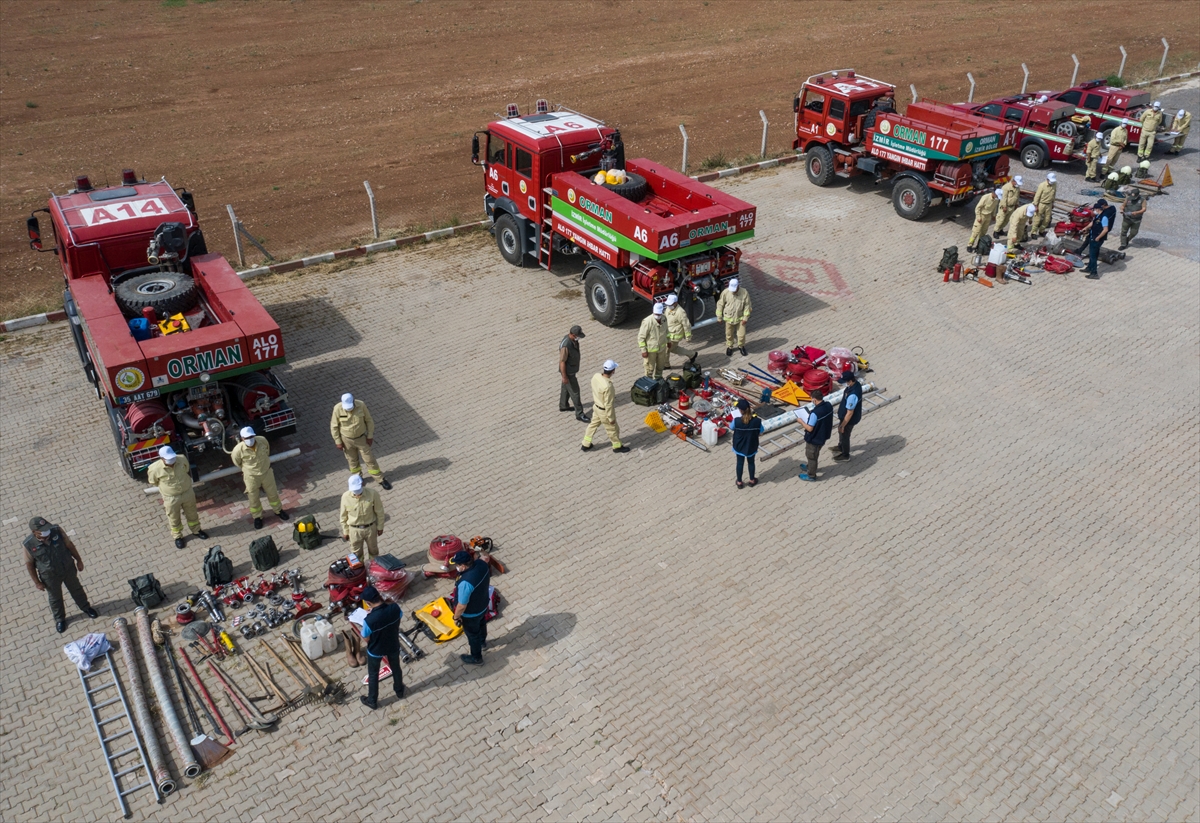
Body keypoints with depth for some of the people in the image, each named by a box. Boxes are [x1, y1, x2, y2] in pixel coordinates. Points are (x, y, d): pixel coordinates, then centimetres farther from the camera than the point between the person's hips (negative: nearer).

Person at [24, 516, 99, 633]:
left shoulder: (57, 531, -26)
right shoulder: (29, 545, -29)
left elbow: (70, 545, -9)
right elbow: (29, 564, -13)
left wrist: (79, 560, 2)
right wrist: (37, 582, -4)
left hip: (68, 568, 2)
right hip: (50, 576, -2)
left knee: (76, 589, 26)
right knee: (55, 598, 23)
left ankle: (85, 607, 52)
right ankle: (59, 619, 49)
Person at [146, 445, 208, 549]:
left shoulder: (182, 460, -20)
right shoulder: (155, 469, -28)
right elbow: (152, 482, -7)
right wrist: (165, 486, 1)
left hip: (188, 493, 2)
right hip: (171, 498, -2)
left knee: (192, 514, 25)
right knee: (174, 519, 20)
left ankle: (196, 530, 50)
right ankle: (178, 537, 45)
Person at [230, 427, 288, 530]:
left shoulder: (262, 440, -22)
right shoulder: (238, 450, -30)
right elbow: (236, 462, -5)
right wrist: (246, 468, 9)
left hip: (266, 472, 2)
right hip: (251, 477, -2)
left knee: (273, 493, 22)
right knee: (253, 499, 17)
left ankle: (278, 511, 49)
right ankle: (257, 517, 44)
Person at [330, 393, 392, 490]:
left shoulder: (361, 405, -23)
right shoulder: (338, 409, -23)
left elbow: (369, 421, -9)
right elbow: (334, 426, -10)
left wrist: (370, 436, -6)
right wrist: (338, 441, -6)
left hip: (361, 438, 0)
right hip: (346, 440, 0)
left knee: (369, 459, 9)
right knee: (352, 460, 19)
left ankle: (381, 479, 25)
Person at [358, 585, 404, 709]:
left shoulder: (369, 620, -38)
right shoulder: (395, 608, -27)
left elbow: (366, 639, -18)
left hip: (376, 651, -3)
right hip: (393, 646, 3)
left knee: (373, 675, 24)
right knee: (396, 668, 31)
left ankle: (372, 701, 45)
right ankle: (399, 692, 55)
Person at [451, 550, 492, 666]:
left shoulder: (466, 583, -44)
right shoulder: (482, 563, -22)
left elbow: (462, 606, -30)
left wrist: (456, 617, -11)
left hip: (471, 613, -7)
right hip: (483, 604, 7)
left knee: (472, 634, 21)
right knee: (481, 624, 35)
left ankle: (476, 658, 46)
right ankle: (482, 641, 64)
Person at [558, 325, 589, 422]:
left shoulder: (573, 339, -6)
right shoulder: (566, 346, -34)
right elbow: (562, 362, -26)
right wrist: (564, 377, -20)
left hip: (572, 369, 9)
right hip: (568, 372, -9)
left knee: (566, 388, 26)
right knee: (574, 392, 2)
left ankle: (563, 406, 45)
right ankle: (579, 414, 13)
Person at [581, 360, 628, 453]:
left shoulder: (596, 376, -16)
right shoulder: (607, 386, -38)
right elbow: (608, 404, -27)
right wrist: (611, 418, -14)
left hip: (596, 406, 7)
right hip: (604, 411, -7)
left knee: (593, 424, 26)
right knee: (613, 429, 17)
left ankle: (585, 445, 41)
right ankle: (617, 447, 39)